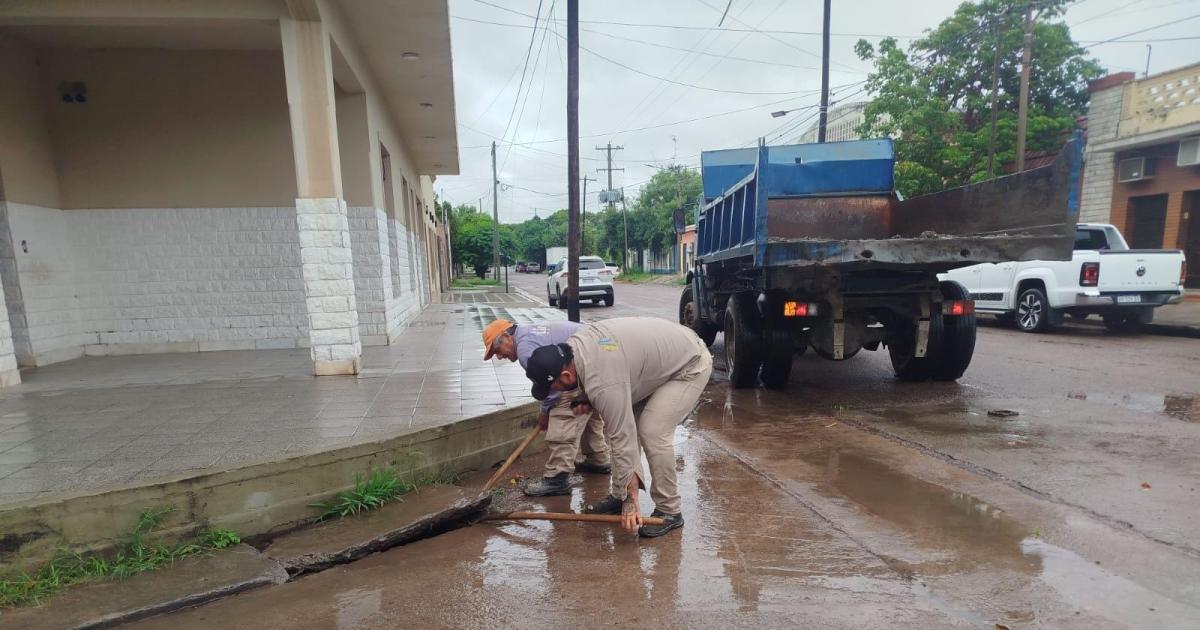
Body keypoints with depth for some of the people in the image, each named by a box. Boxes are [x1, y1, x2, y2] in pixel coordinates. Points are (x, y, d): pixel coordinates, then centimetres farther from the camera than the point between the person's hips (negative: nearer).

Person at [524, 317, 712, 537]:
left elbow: (622, 440, -29)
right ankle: (619, 494, 17)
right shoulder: (571, 346, -8)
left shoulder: (602, 382, -34)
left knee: (652, 433, -18)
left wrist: (630, 502, -22)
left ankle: (669, 511, -2)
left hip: (690, 364, -9)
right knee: (625, 424, 5)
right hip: (660, 359, 10)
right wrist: (587, 400, -5)